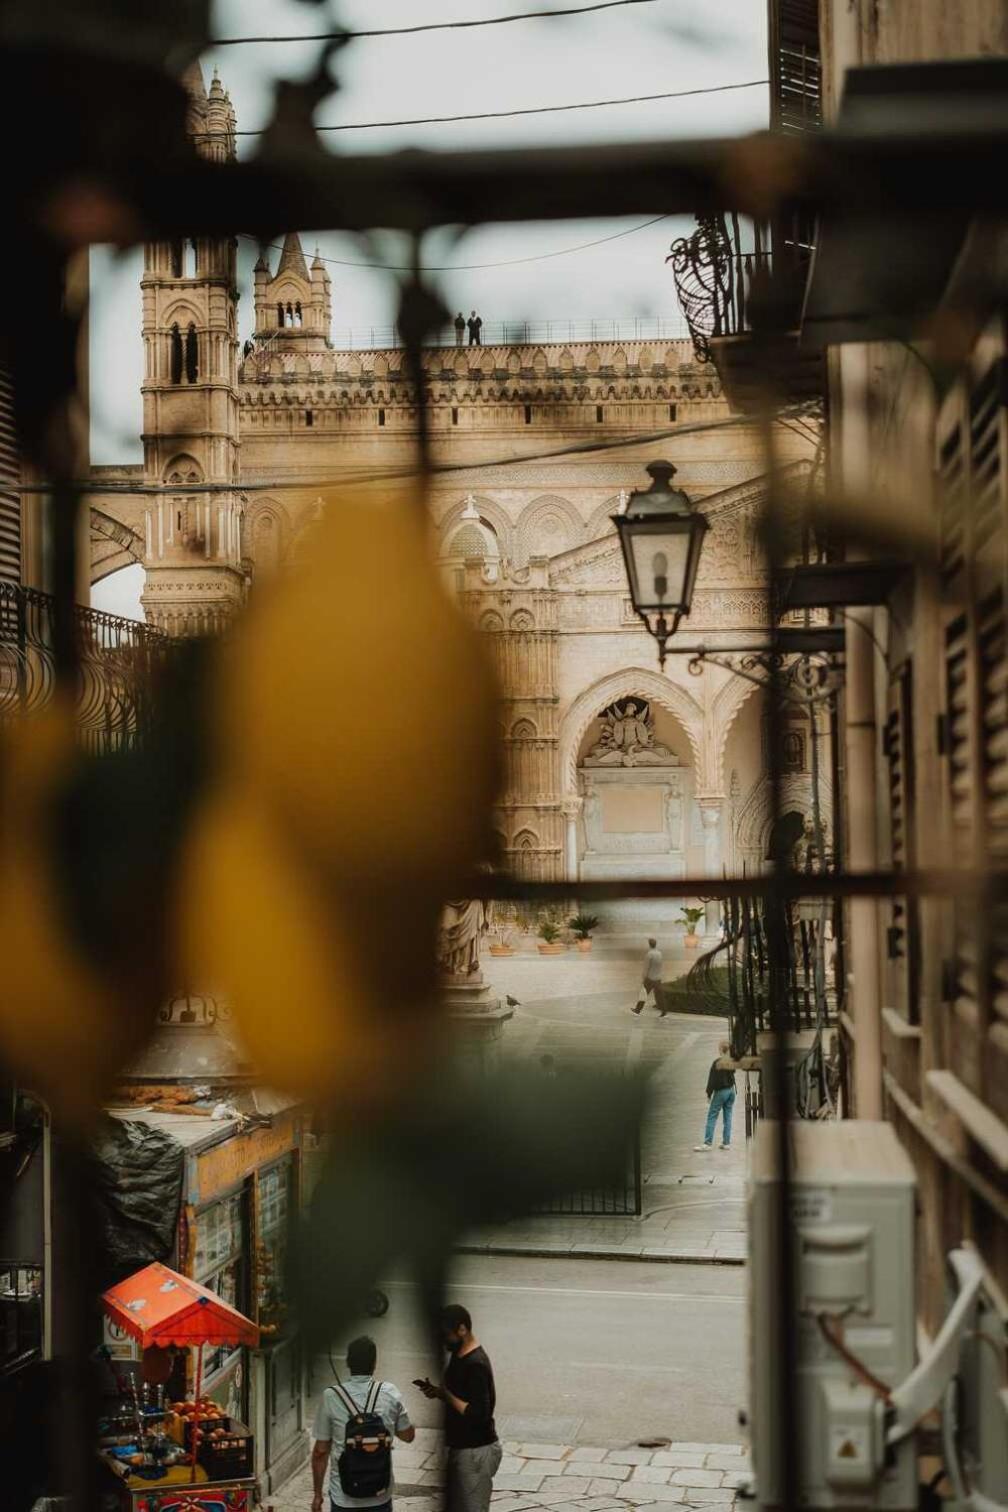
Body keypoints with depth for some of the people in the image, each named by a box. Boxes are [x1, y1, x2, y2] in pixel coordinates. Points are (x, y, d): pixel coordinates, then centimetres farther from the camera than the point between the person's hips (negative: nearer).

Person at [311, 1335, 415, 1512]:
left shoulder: (331, 1396, -10)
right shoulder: (390, 1394, -5)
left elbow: (320, 1452, -6)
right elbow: (408, 1436, 8)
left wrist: (317, 1494, 5)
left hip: (344, 1497, -2)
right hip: (380, 1496, 2)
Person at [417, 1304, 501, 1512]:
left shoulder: (475, 1365, -23)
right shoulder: (460, 1356, 8)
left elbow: (478, 1414, -27)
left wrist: (444, 1394, -20)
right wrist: (438, 1391, 0)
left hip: (475, 1452, -10)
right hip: (462, 1447, 10)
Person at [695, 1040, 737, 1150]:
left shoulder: (717, 1063, -15)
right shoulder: (732, 1063, 2)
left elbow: (712, 1079, -12)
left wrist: (709, 1094, -6)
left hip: (721, 1092, -6)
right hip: (731, 1090, 6)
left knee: (711, 1117, -2)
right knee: (727, 1117, 10)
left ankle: (708, 1143, -6)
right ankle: (726, 1142, 11)